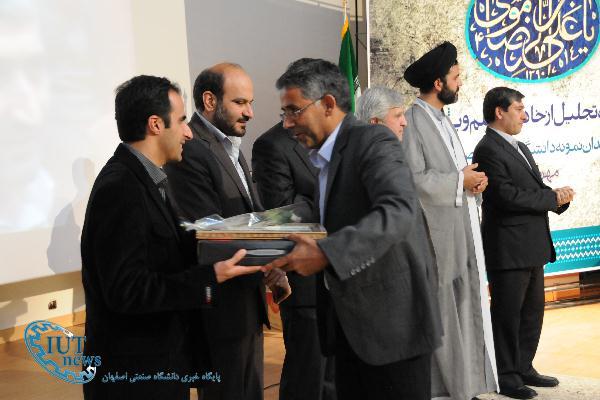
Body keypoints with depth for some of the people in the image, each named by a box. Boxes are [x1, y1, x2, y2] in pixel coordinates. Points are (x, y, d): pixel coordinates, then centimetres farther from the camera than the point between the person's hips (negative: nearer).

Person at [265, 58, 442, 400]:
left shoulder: (374, 141, -14)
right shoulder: (322, 156, 12)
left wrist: (326, 253, -36)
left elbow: (399, 211, -29)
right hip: (349, 323, 8)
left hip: (392, 320, -8)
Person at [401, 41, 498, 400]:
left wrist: (475, 181, 0)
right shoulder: (412, 122, -13)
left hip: (463, 235, 9)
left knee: (465, 313, 12)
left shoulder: (443, 120, 18)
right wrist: (460, 181, -13)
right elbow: (413, 179, -21)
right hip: (436, 239, -9)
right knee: (438, 318, -2)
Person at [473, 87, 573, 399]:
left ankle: (523, 368, 28)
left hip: (532, 248, 9)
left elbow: (534, 190, 18)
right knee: (507, 314, 1)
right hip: (508, 250, -9)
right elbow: (507, 196, -22)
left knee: (532, 312, 16)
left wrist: (557, 196, -4)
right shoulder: (488, 150, -14)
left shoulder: (520, 148, 17)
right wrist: (552, 198, -13)